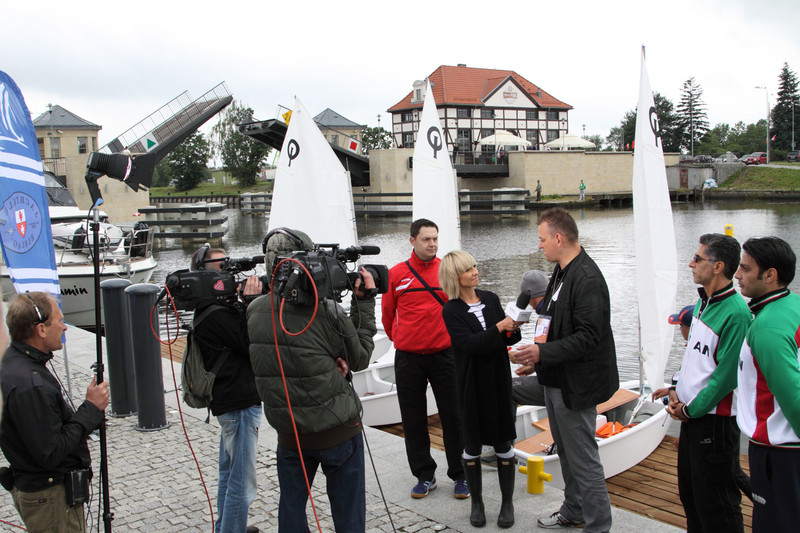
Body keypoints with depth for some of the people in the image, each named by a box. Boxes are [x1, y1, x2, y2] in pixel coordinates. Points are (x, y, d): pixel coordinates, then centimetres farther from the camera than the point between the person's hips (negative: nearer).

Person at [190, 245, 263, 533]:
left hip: (230, 401, 11)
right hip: (239, 404, -11)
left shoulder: (219, 307, 9)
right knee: (243, 484, -3)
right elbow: (253, 344, -22)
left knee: (230, 473, 25)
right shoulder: (217, 315, -21)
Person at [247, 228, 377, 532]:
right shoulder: (325, 313, -20)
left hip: (288, 433, 5)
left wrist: (330, 360, -3)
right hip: (338, 432, -4)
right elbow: (360, 358, -5)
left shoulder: (254, 311, -5)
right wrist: (364, 303, -1)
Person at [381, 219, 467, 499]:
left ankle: (460, 475, 17)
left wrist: (455, 338, 9)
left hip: (444, 354, -1)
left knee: (453, 416, 4)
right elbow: (388, 313, 13)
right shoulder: (396, 274, 1)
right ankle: (424, 475, 22)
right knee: (414, 419, 8)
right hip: (407, 358, 1)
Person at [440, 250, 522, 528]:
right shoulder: (451, 311, -7)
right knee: (472, 445, 8)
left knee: (503, 443, 7)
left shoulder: (491, 299, 4)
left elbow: (507, 339, 6)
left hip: (499, 380, 3)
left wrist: (513, 329, -15)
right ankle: (476, 502, 24)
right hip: (472, 384, -3)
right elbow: (469, 343, -19)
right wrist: (499, 328, -25)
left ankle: (507, 503, 20)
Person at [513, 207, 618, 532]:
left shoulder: (587, 279, -21)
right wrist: (536, 359, 13)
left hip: (575, 384, -10)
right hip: (556, 379, 10)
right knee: (566, 453, 22)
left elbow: (588, 337, -25)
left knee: (583, 459, -1)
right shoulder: (561, 272, 10)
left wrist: (543, 352, -25)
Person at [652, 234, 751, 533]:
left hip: (714, 420, -9)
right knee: (689, 492, 21)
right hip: (691, 416, 9)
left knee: (716, 506, 3)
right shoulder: (702, 303, 9)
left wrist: (691, 409, -15)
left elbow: (727, 374, -21)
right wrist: (677, 388, 5)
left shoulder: (736, 313, -20)